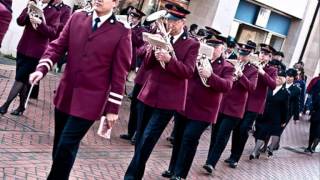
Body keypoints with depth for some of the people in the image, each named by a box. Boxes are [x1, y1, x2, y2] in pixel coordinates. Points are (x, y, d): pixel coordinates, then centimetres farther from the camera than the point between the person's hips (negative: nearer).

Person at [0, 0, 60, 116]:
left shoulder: (55, 13, -2)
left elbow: (53, 32, -12)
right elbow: (20, 22, 0)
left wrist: (40, 23, -27)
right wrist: (28, 12, -18)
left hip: (36, 52, -4)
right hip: (23, 48, 4)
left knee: (20, 78, -5)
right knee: (23, 79, 9)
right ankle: (21, 106, 19)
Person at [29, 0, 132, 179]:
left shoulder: (122, 33, -7)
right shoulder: (76, 18, 5)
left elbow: (119, 74, -7)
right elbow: (58, 46, 6)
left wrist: (113, 108, -6)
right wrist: (42, 69, -11)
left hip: (89, 101, -4)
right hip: (65, 95, 4)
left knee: (67, 146, -6)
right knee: (59, 145, 15)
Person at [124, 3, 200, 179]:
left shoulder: (192, 44, -4)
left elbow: (188, 71, -13)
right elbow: (148, 65, 7)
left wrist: (169, 59, -27)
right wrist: (155, 52, -14)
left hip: (168, 99, -5)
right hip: (149, 94, 5)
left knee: (147, 139, -8)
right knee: (141, 137, 13)